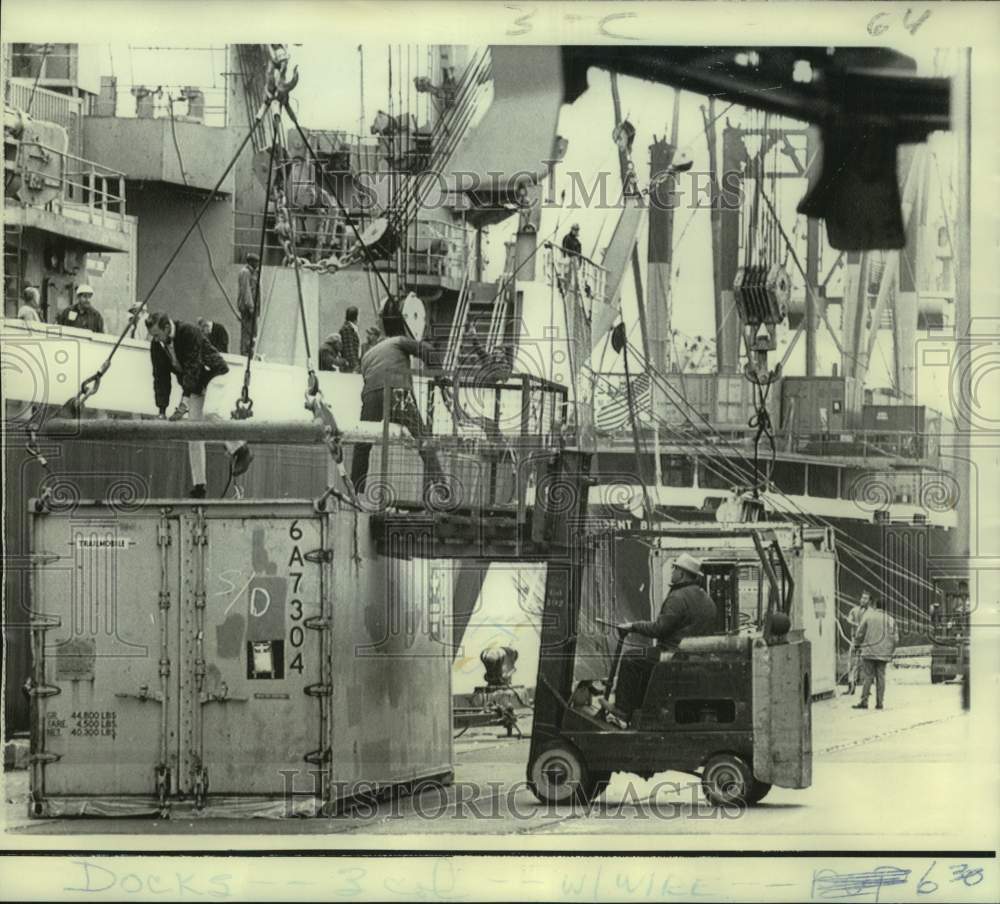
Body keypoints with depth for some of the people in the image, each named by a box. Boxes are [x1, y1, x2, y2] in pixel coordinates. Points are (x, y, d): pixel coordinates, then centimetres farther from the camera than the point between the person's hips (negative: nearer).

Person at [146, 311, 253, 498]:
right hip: (192, 384, 6)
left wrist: (184, 403, -35)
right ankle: (198, 486, -3)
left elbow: (192, 368, -31)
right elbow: (161, 378, -4)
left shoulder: (190, 333, -26)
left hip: (213, 374, -6)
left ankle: (240, 450, -15)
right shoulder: (156, 345, -7)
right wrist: (162, 411, -11)